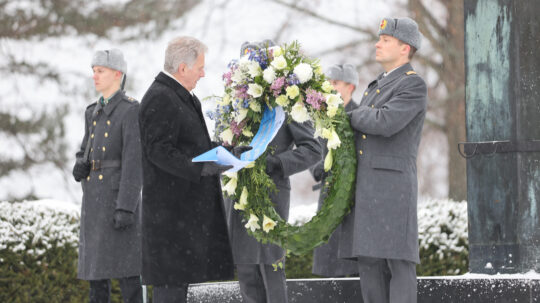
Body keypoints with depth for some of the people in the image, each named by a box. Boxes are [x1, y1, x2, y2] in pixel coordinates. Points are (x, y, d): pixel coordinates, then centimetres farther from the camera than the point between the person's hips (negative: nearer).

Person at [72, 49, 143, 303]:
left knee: (126, 267, -7)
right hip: (94, 196, 8)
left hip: (120, 194, -8)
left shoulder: (131, 110, -9)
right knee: (95, 266, 8)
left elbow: (134, 162, -15)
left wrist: (126, 208, -21)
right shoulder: (93, 112, 15)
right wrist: (80, 166, -3)